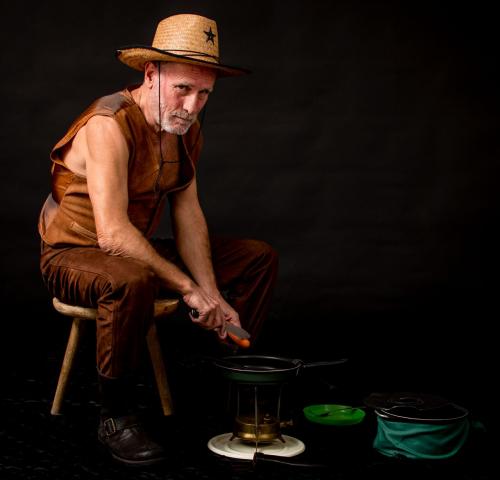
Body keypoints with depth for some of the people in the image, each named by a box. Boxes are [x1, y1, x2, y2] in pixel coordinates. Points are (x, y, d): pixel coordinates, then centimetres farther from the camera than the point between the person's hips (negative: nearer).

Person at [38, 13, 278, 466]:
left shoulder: (188, 128, -1)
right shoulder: (109, 125, -27)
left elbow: (188, 215, -2)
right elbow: (112, 233, -33)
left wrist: (213, 296, -12)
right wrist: (188, 288, -30)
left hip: (139, 250, 8)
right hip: (75, 255, -8)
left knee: (259, 258, 3)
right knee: (130, 281, -42)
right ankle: (115, 416, -21)